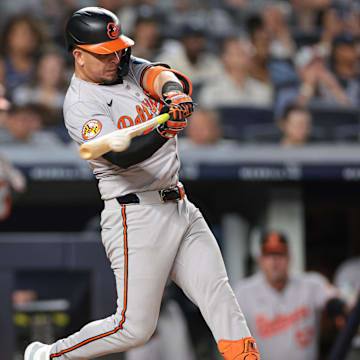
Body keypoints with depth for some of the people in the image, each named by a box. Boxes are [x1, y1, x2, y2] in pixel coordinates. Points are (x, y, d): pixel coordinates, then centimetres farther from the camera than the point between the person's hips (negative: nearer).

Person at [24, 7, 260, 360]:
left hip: (180, 208, 7)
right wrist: (162, 132, -43)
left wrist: (174, 92, -34)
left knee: (217, 294, -5)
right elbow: (121, 155, -25)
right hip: (137, 215, -7)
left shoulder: (129, 68, 12)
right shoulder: (80, 103, -10)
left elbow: (161, 75, -9)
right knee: (134, 327, -6)